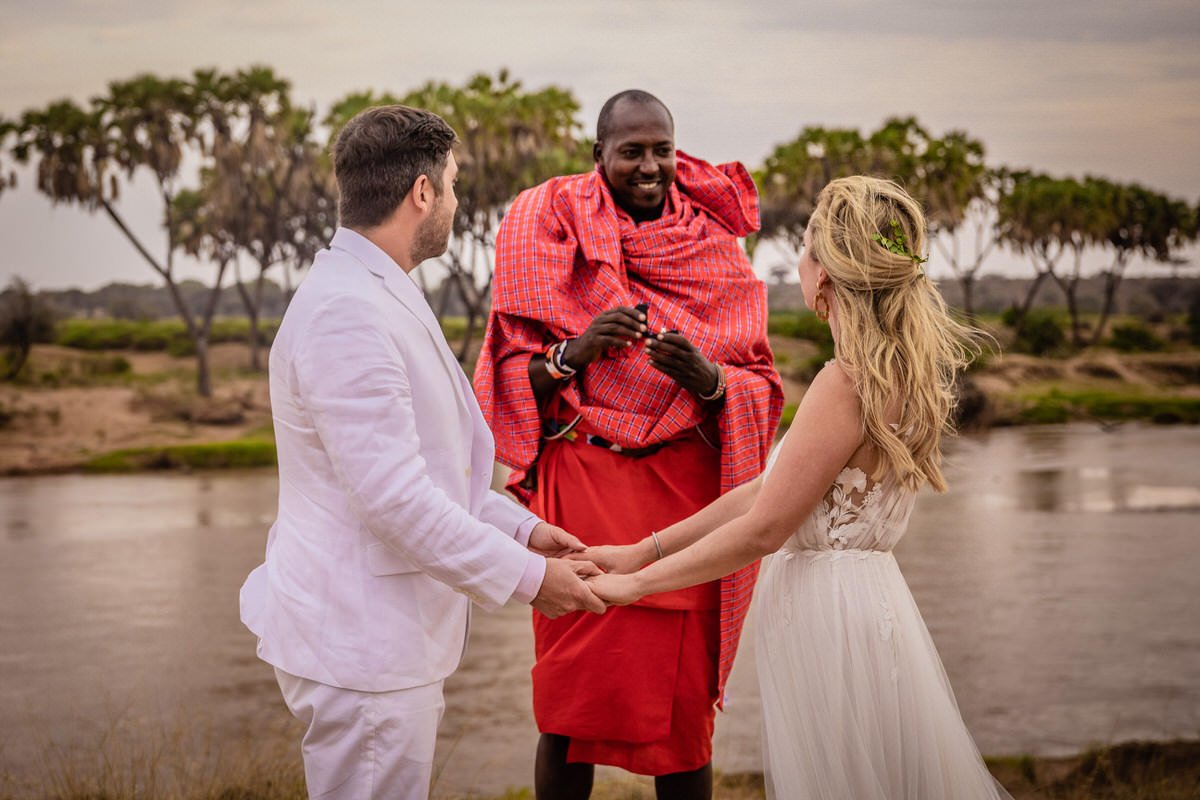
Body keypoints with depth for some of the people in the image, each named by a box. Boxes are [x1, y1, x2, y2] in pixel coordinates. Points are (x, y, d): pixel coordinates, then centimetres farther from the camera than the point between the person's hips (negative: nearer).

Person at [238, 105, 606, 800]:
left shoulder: (382, 298, 15)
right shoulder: (346, 310, -21)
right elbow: (393, 494, -25)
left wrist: (521, 527, 13)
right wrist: (526, 576, -17)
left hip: (388, 634, 11)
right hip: (361, 643, -11)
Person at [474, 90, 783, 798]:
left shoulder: (715, 247, 8)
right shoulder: (553, 230, 5)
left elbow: (762, 387, 6)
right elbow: (511, 378, 3)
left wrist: (708, 379, -15)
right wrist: (578, 351, -16)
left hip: (686, 494, 1)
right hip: (583, 487, -1)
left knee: (686, 706, 4)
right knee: (571, 709, 1)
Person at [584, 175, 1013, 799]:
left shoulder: (849, 383, -20)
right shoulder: (899, 372, 9)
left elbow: (762, 530, -18)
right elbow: (768, 485, 10)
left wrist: (636, 583, -8)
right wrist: (644, 550, 10)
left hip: (828, 612, -9)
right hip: (860, 600, 9)